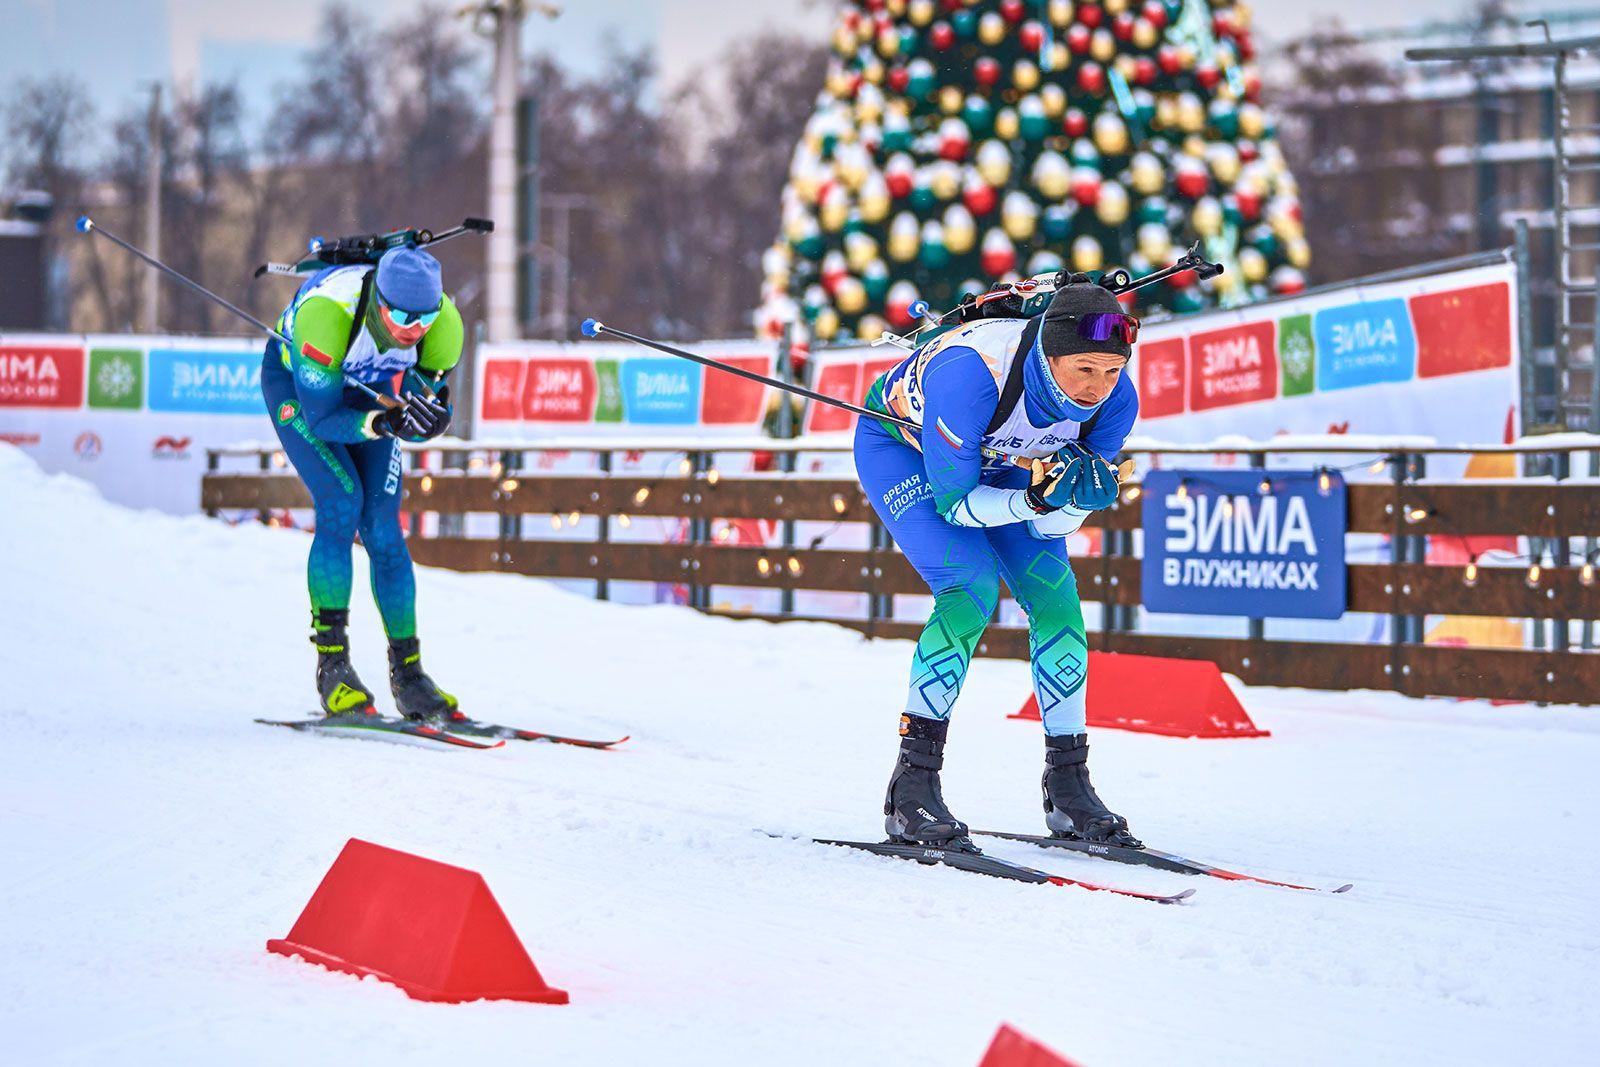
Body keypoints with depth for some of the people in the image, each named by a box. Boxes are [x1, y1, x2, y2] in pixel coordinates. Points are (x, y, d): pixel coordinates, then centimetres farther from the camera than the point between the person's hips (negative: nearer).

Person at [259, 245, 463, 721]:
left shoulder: (444, 324, -29)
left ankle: (407, 673, 0)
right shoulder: (325, 314, -41)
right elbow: (321, 416, -32)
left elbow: (427, 402, -15)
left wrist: (428, 419, -39)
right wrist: (380, 423, -48)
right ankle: (332, 665, -16)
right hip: (294, 383, -4)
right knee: (341, 502, -21)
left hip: (367, 392, 4)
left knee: (383, 527, -7)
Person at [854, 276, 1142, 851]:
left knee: (1056, 596, -9)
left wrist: (1074, 498, -38)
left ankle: (1067, 784, 5)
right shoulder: (969, 372, -42)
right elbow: (953, 501, -31)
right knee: (973, 586, -24)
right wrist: (1035, 499, -45)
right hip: (898, 445, -5)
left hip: (995, 457, 5)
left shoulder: (1115, 400, -27)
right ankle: (911, 791, -21)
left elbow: (1049, 526, -16)